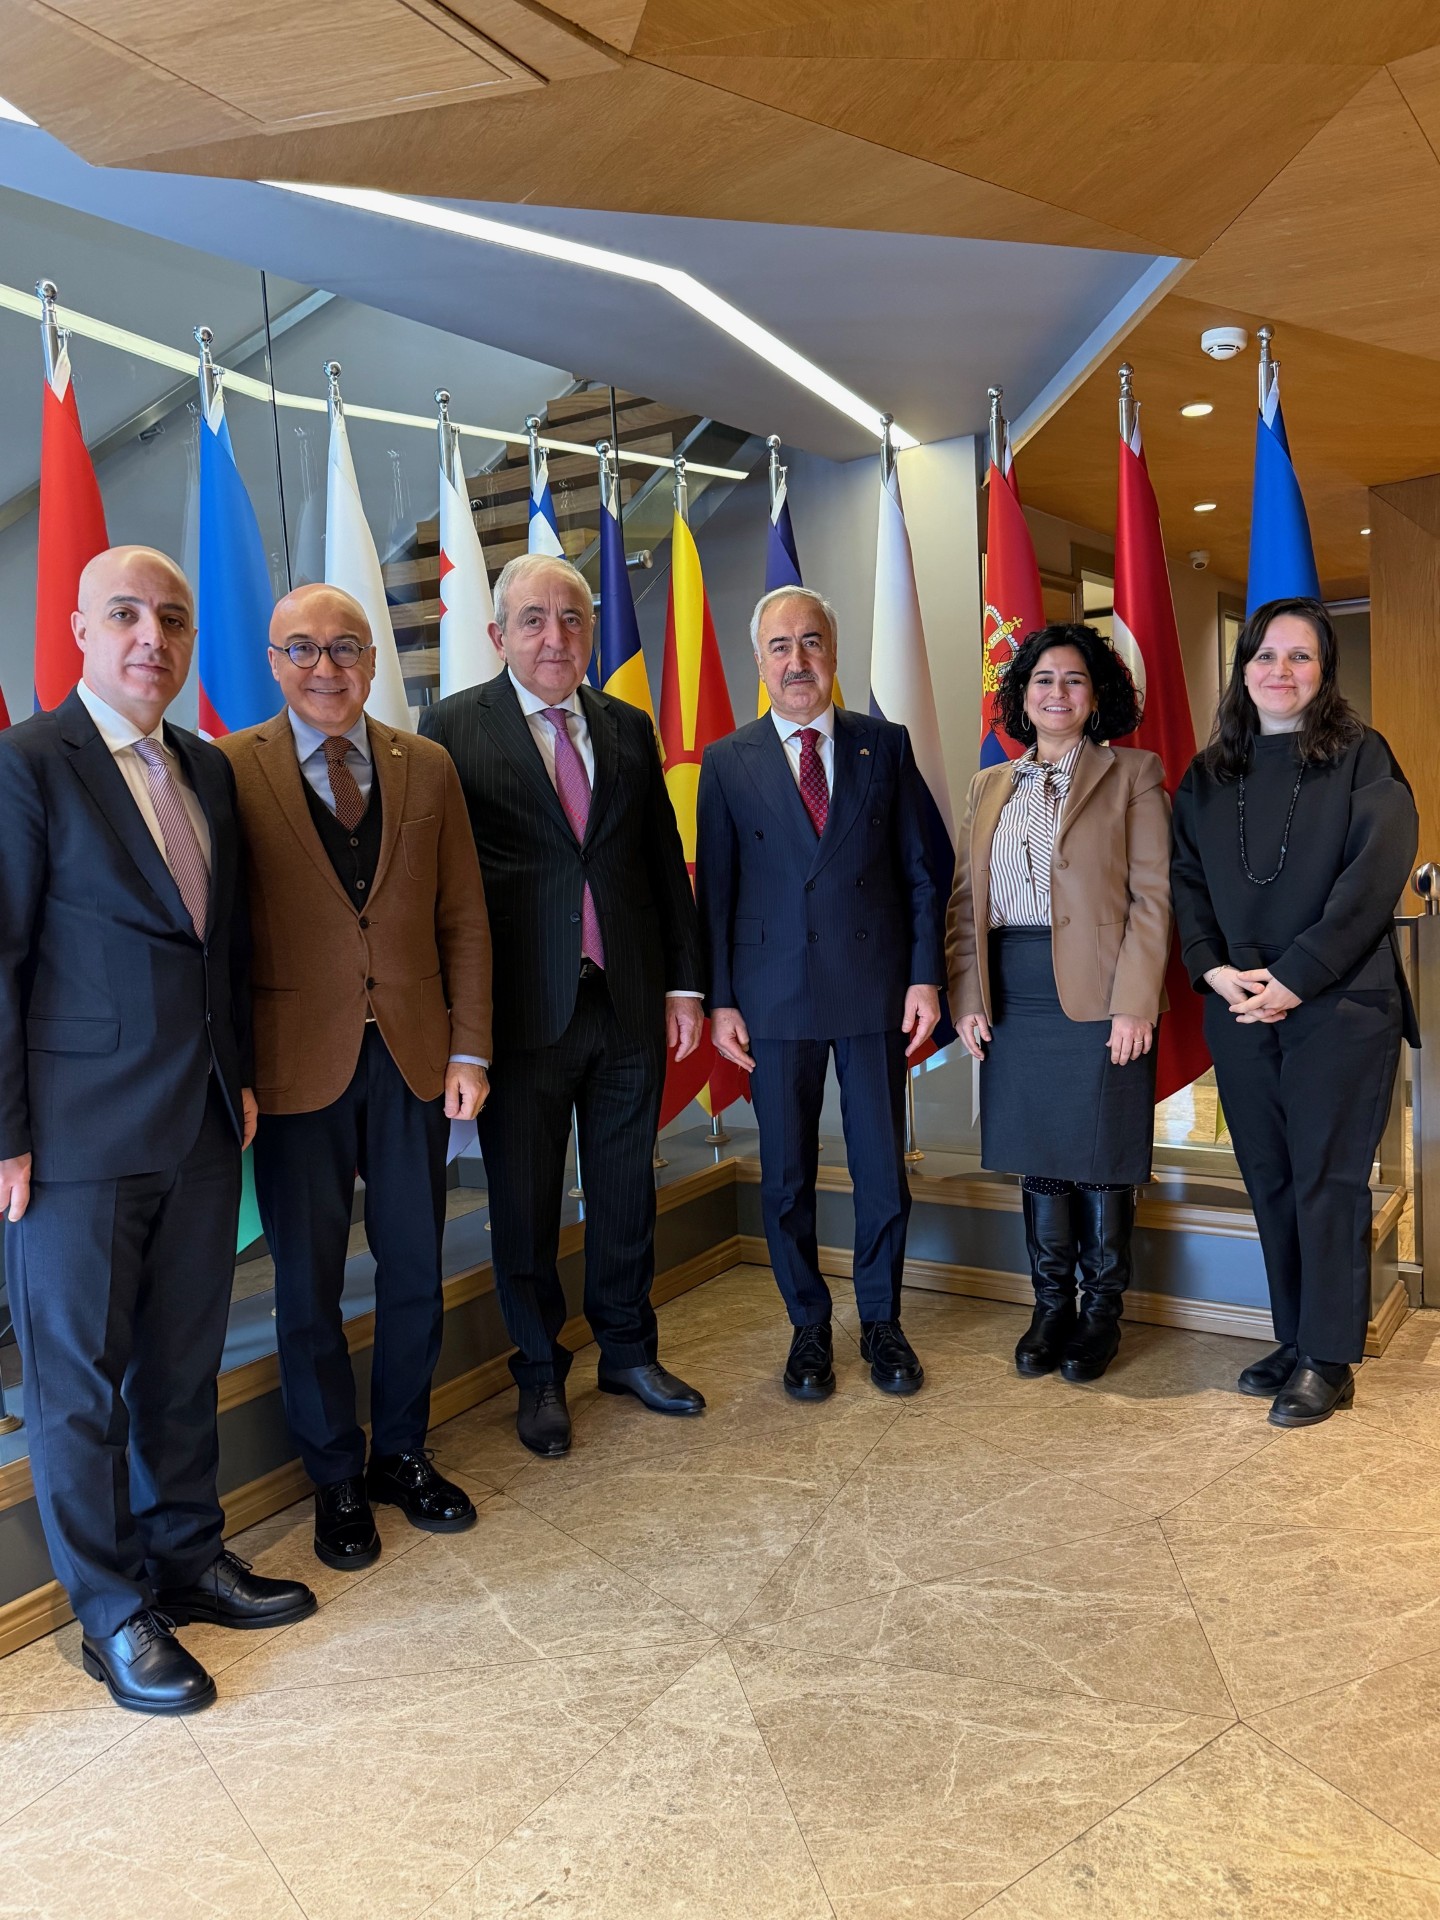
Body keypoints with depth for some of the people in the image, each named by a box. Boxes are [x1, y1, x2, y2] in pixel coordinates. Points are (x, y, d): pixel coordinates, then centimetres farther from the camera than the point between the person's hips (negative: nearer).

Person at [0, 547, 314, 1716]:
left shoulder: (208, 770, 11)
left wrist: (241, 1077, 13)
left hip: (203, 1124, 6)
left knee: (185, 1360, 17)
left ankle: (186, 1556, 34)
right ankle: (112, 1614, 24)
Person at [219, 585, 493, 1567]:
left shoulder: (427, 767, 5)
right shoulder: (231, 770, -5)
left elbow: (465, 920, 6)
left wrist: (470, 1050, 1)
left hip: (415, 1059, 3)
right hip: (297, 1067, -3)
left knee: (415, 1269, 13)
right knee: (310, 1284, 11)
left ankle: (402, 1453, 35)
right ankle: (336, 1479, 31)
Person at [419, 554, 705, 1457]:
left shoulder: (630, 728, 10)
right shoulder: (454, 726, -2)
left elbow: (666, 864, 12)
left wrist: (684, 982, 8)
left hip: (629, 1004, 4)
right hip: (523, 1008, -3)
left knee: (626, 1191, 15)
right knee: (525, 1204, 10)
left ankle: (628, 1350, 35)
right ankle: (541, 1375, 29)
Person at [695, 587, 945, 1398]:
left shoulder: (886, 745, 5)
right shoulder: (728, 761, 4)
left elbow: (920, 870, 5)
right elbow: (715, 889, 3)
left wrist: (925, 976, -2)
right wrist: (720, 999, -2)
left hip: (875, 989, 0)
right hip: (775, 992, 0)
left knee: (884, 1170, 8)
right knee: (786, 1178, 8)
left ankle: (882, 1322, 27)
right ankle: (809, 1327, 26)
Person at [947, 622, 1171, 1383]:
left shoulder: (1132, 775, 1)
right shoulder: (990, 787, 14)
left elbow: (1153, 897, -6)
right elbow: (965, 899, 11)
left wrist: (1135, 1004, -14)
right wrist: (966, 997, 1)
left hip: (1099, 998, -4)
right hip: (1013, 998, 4)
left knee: (1100, 1162, 5)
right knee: (1037, 1157, 11)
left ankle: (1101, 1313, 21)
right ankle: (1051, 1307, 25)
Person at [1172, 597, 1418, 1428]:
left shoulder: (1361, 758, 0)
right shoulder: (1208, 776, 13)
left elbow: (1378, 870, -10)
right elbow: (1187, 880, 11)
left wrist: (1296, 975, -16)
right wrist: (1211, 966, -7)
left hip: (1341, 1006, -4)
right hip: (1238, 1009, 4)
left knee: (1327, 1179, -2)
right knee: (1270, 1181, 8)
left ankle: (1328, 1361, 8)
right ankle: (1296, 1342, 20)